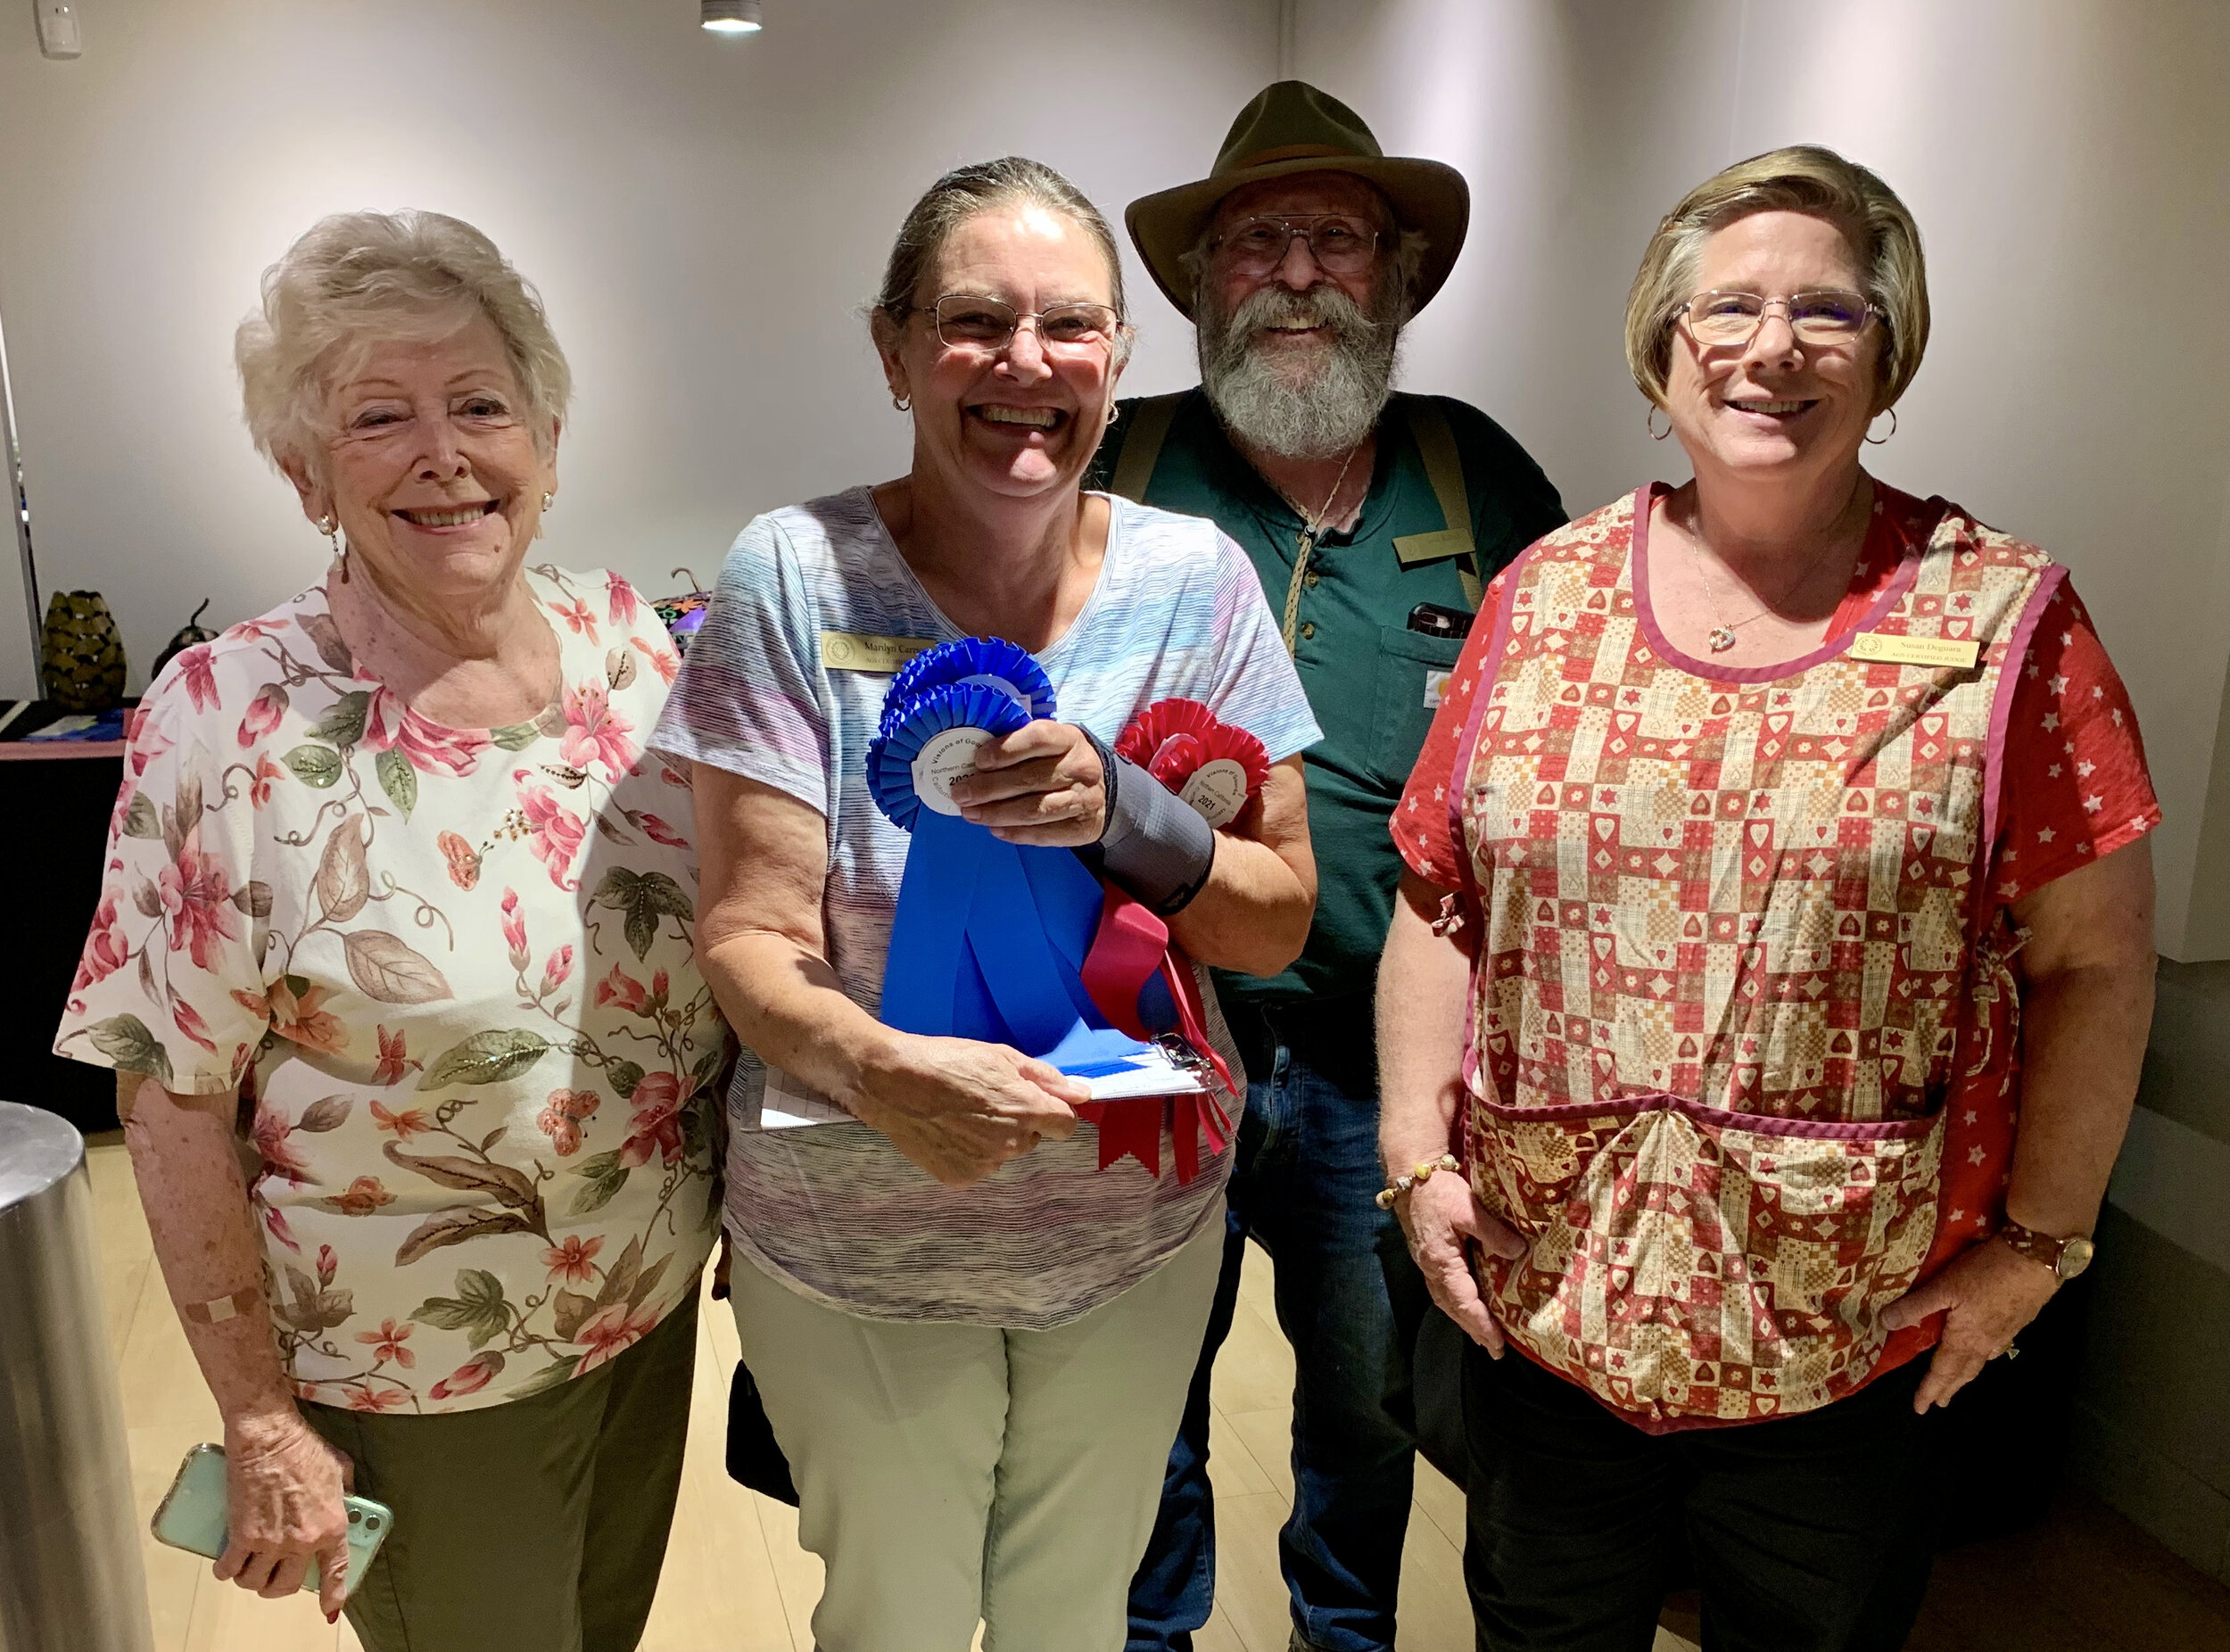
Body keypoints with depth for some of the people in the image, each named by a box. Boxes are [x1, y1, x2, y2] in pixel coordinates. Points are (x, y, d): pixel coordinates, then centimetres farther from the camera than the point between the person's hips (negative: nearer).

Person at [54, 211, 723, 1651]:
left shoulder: (631, 643, -6)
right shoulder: (227, 721, -19)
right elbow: (174, 1098, -14)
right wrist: (263, 1424, -10)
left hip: (661, 1307, 4)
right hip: (419, 1390, -4)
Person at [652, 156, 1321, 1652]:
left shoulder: (1194, 580, -8)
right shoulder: (797, 577, -14)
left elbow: (1278, 925, -6)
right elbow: (752, 935, -15)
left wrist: (1122, 812, -25)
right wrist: (875, 1066, -36)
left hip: (1139, 1228, 2)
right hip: (859, 1243, -2)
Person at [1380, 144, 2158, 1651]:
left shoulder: (2001, 619, -6)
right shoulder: (1547, 594, 1)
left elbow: (2095, 960, -4)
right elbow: (1440, 900, 3)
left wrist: (2036, 1242, -5)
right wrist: (1419, 1150, -2)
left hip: (1854, 1343, -1)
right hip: (1540, 1305, 2)